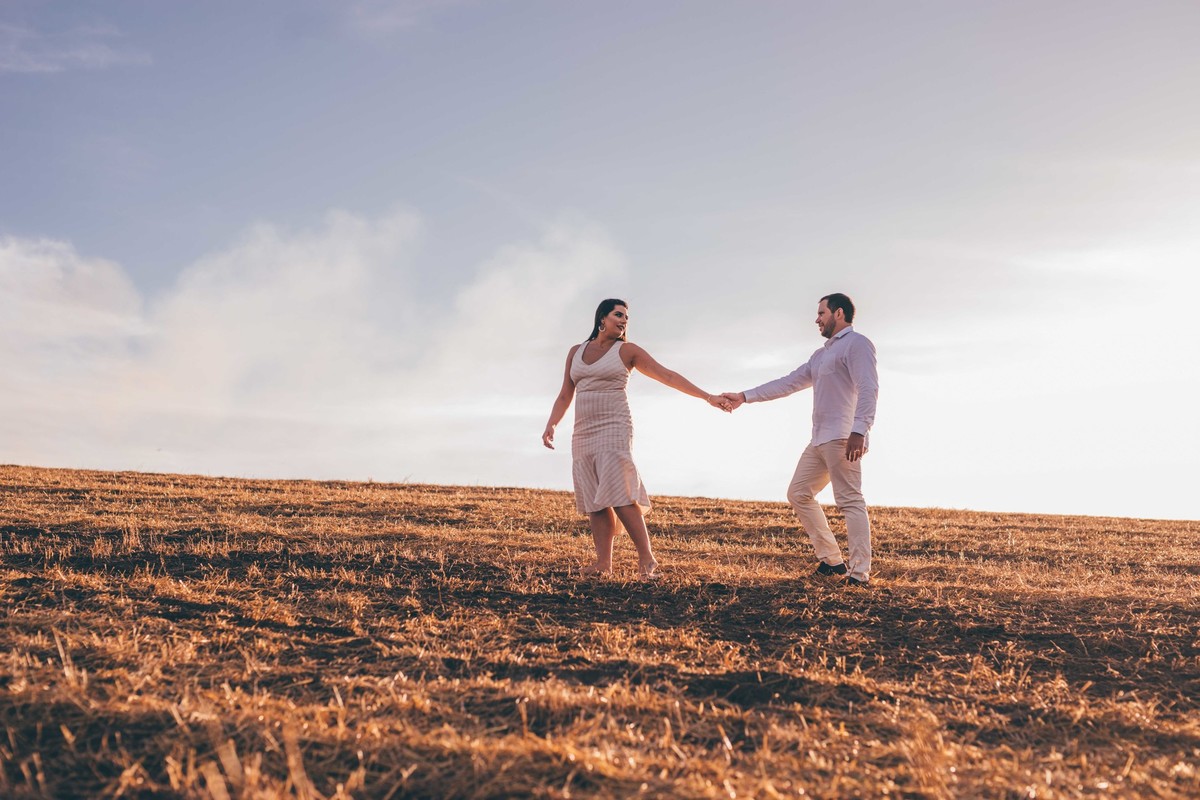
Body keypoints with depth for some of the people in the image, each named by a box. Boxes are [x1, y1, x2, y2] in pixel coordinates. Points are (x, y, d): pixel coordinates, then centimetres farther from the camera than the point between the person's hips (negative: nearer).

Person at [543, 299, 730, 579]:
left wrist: (708, 397, -7)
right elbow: (565, 396, 17)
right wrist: (551, 425, 1)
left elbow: (668, 376, -1)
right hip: (582, 434, 5)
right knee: (594, 501, -2)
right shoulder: (576, 352, 15)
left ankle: (647, 559, -15)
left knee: (619, 497, -17)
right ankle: (603, 561, -2)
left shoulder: (627, 351, 4)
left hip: (613, 430, -5)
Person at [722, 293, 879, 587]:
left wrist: (859, 431, -28)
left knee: (850, 501, -14)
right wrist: (744, 397, 22)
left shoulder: (856, 344, -4)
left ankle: (860, 574, -17)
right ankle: (831, 560, 11)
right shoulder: (821, 355, 26)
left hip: (842, 438, -10)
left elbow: (868, 389, -16)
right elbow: (788, 383, 26)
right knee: (799, 494, 10)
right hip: (820, 439, 10)